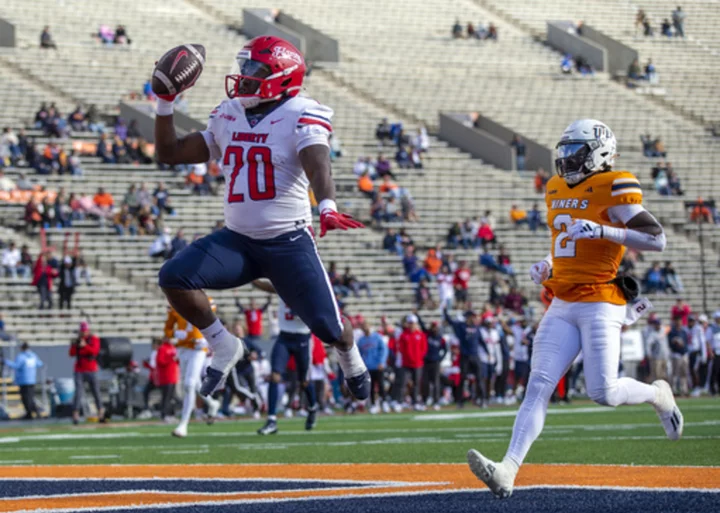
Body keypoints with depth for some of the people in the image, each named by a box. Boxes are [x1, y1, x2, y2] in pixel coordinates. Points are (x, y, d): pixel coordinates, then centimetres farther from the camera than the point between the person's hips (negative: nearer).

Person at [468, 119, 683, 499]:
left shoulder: (611, 190, -9)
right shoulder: (558, 190, 16)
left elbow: (657, 240, -17)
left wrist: (602, 230, -24)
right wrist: (548, 265, 13)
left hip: (600, 303, -6)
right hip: (562, 306, 6)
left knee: (603, 393, -10)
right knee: (538, 386, -7)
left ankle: (659, 396, 23)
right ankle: (508, 471, -17)